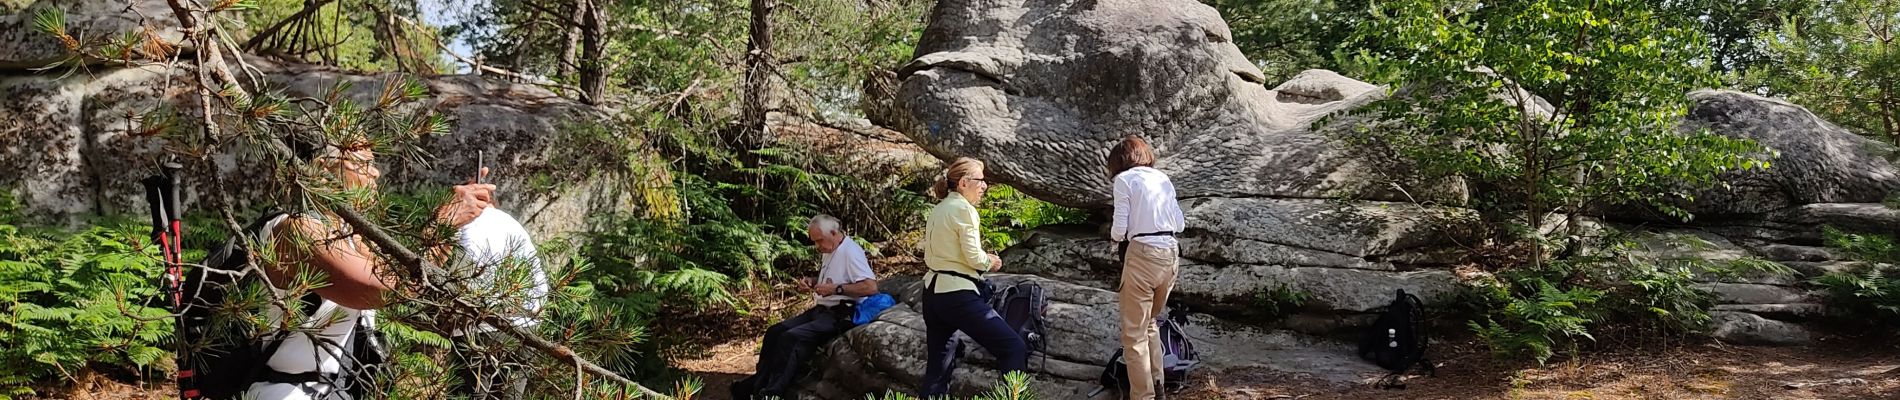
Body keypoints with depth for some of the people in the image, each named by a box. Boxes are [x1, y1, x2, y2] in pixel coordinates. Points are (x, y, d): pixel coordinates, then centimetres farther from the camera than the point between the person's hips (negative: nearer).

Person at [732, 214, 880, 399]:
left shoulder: (851, 252, -14)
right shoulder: (828, 251, 15)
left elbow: (871, 287, -25)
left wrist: (836, 289, -25)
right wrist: (810, 282, 12)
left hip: (839, 316, -10)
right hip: (820, 310, 10)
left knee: (791, 338, -25)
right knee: (775, 332, -3)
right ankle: (757, 384, -4)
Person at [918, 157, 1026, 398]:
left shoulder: (938, 210, 16)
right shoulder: (963, 208, -9)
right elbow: (974, 257, -15)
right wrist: (990, 262, 6)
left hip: (932, 293, 9)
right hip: (957, 294, -9)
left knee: (937, 369, 11)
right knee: (1014, 349, -7)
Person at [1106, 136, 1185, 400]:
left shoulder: (1124, 179, -2)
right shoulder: (1163, 178, 16)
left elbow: (1119, 229, -8)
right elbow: (1180, 224, 15)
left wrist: (1114, 237, 14)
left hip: (1143, 255, -7)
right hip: (1171, 254, 7)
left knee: (1134, 334, 0)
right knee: (1150, 323, 25)